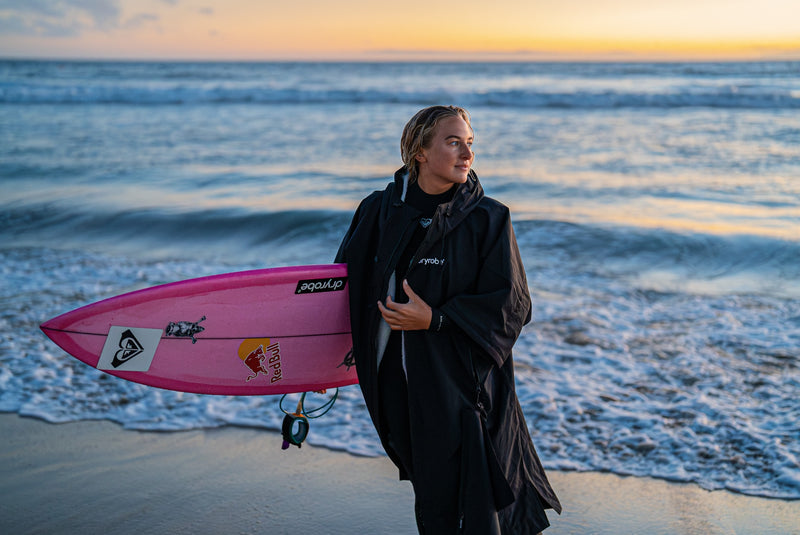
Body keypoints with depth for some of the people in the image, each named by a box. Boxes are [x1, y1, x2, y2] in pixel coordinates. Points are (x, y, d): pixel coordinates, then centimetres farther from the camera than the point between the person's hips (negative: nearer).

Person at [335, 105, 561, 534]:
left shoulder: (487, 219, -8)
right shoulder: (380, 210, 2)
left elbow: (512, 305, -11)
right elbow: (349, 278, 15)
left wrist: (435, 320, -19)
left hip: (460, 382, -3)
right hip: (398, 382, 4)